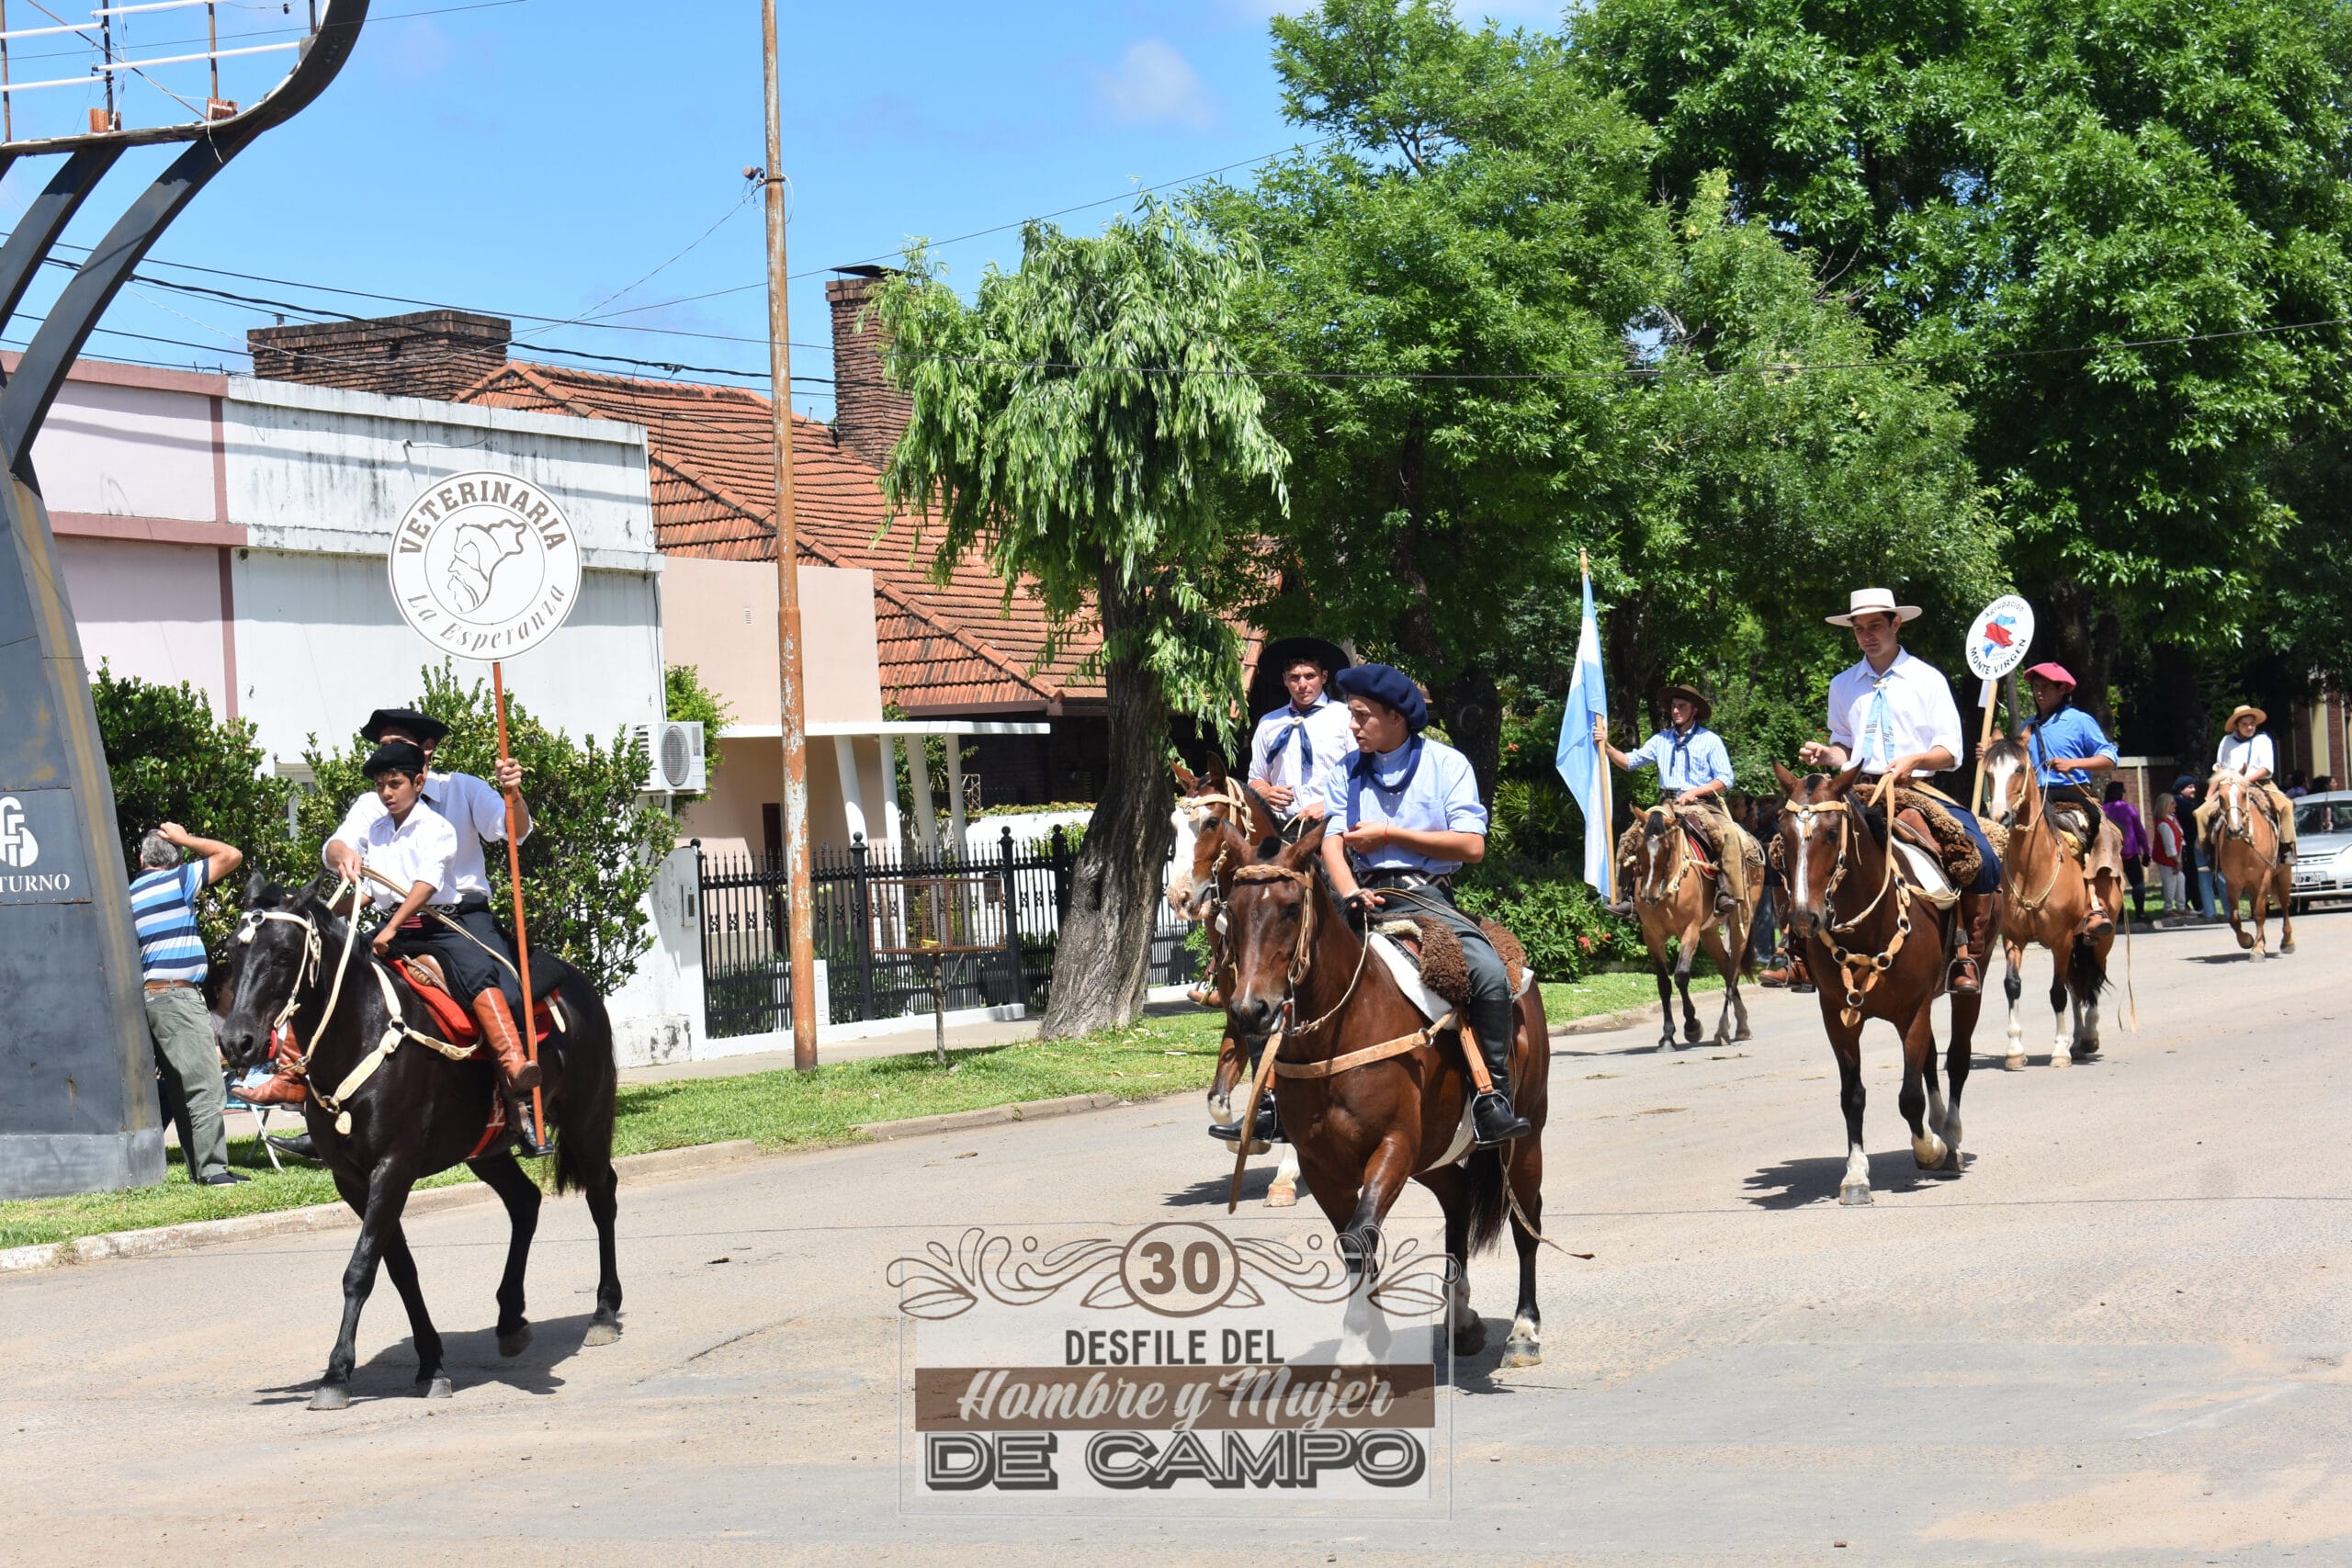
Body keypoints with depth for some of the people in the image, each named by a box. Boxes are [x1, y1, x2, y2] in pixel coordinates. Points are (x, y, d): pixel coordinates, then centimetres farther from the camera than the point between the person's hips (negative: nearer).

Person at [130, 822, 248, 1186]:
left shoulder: (132, 894, 17)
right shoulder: (177, 880, -5)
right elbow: (232, 856, -1)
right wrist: (186, 839, 8)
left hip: (151, 995, 8)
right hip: (176, 995, -8)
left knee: (179, 1088, 10)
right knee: (205, 1087, -9)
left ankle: (202, 1166, 11)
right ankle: (212, 1168, -13)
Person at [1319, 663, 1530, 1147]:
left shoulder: (1446, 763, 5)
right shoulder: (1347, 771, 15)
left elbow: (1471, 847, -4)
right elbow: (1332, 842, 4)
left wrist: (1389, 835, -6)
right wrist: (1351, 895, -17)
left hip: (1427, 897, -3)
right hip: (1364, 897, 3)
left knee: (1490, 975, -29)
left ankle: (1493, 1098, -18)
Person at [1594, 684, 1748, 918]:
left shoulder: (1710, 741, 4)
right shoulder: (1661, 740, 15)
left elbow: (1725, 779, -1)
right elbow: (1630, 762, 11)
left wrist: (1694, 792, -14)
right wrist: (1606, 747, -5)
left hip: (1702, 805, -4)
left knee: (1730, 835, -32)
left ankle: (1727, 894, -34)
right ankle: (1625, 896, -10)